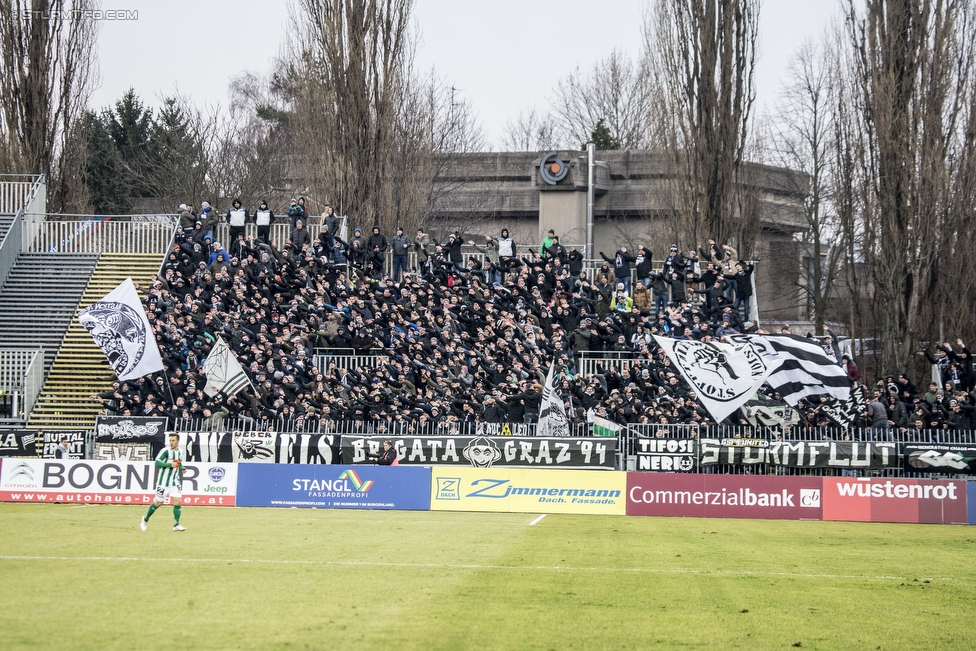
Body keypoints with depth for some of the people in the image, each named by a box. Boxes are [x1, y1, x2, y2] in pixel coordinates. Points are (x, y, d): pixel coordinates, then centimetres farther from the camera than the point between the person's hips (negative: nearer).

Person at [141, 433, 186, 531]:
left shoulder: (180, 452, 8)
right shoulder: (165, 451, -13)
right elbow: (157, 462, -24)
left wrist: (182, 467, 7)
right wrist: (170, 464, -31)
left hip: (175, 481, 5)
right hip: (163, 482, -5)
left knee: (177, 500, -9)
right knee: (158, 502, 4)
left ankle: (176, 525, -5)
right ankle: (145, 519, 26)